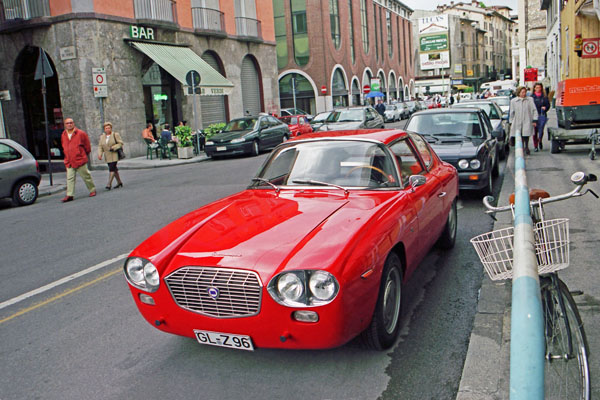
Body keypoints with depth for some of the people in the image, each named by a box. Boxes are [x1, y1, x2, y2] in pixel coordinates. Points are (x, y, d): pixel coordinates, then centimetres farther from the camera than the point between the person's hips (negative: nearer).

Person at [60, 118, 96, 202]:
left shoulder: (81, 133, -5)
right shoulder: (63, 135, 10)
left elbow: (87, 147, 3)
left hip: (80, 160, -4)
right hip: (69, 162, 4)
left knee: (86, 176, 5)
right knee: (70, 178, -2)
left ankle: (92, 190, 21)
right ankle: (69, 195, -2)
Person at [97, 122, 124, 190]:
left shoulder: (115, 135, -4)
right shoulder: (102, 136, 9)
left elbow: (120, 143, -8)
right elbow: (100, 146, 8)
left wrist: (113, 148, -19)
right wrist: (99, 154, -7)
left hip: (114, 155, -5)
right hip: (107, 157, 5)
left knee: (112, 169, -13)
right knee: (114, 169, 12)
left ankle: (109, 184, -14)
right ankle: (119, 182, 25)